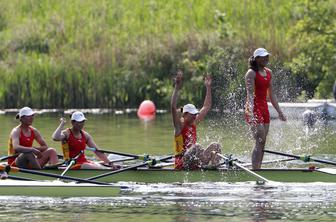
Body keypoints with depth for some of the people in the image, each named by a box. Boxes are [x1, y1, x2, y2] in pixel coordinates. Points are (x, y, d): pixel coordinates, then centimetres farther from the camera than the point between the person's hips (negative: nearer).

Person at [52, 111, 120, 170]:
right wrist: (62, 124, -17)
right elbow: (55, 138, -29)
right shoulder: (66, 134, -5)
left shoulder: (85, 135, 12)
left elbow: (97, 151, 9)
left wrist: (110, 163, 0)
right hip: (73, 165, -7)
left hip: (84, 161, 7)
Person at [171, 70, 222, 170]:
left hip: (195, 162, 7)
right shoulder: (180, 125, -6)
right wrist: (177, 87, -27)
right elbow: (173, 107, -22)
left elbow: (206, 107, 22)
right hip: (181, 164, -7)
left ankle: (213, 166, -26)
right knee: (196, 147, -33)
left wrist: (208, 87, 18)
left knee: (216, 146, -6)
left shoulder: (194, 123, 13)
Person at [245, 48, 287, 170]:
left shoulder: (268, 72, 14)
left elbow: (271, 94, 20)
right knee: (260, 141, -14)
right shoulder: (251, 73, -10)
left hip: (264, 108, 8)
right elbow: (250, 94, -20)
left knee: (262, 143, 7)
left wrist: (279, 111, 18)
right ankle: (254, 171, -15)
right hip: (254, 108, -8)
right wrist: (251, 111, -33)